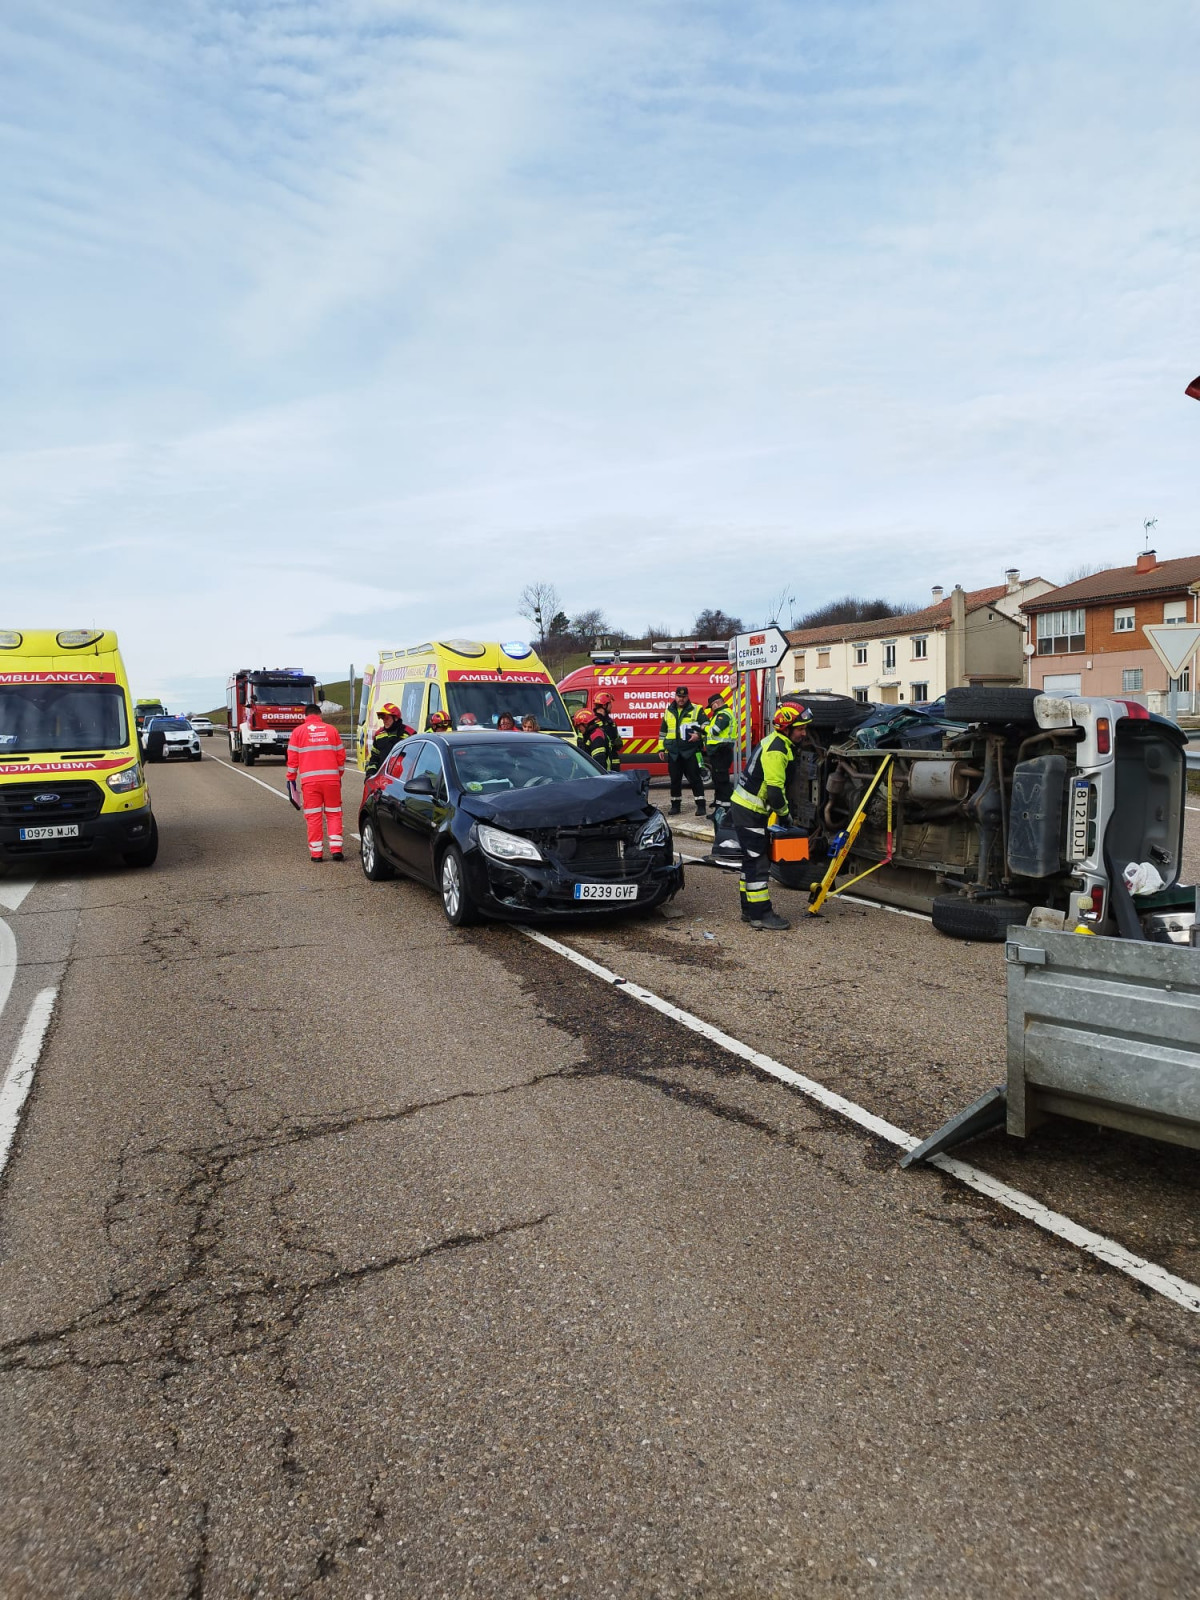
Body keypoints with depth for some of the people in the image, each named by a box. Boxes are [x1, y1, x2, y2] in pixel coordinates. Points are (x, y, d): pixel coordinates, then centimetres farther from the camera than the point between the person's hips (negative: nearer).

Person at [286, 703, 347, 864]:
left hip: (309, 780, -1)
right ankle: (336, 849, 1)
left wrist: (291, 778, 13)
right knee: (334, 814, 8)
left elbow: (292, 758, 3)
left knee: (313, 816, 3)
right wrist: (339, 775, 23)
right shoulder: (331, 730, 9)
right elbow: (341, 755, 11)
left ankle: (316, 853, 3)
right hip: (331, 778, 1)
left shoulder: (298, 731, 5)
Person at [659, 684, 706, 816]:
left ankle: (700, 805, 0)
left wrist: (699, 734, -20)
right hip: (673, 752, 4)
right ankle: (675, 805, 16)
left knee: (694, 778, -3)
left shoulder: (695, 710, 1)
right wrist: (662, 748, 15)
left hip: (691, 751, -4)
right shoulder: (668, 711, 13)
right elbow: (663, 731, 19)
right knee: (675, 779, 8)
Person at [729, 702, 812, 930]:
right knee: (757, 862, -7)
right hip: (749, 811, -11)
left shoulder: (777, 743, 13)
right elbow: (775, 789, -24)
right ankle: (761, 914, -3)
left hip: (744, 807, 11)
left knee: (753, 860, 16)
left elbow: (777, 786, 19)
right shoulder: (776, 751, -20)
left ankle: (749, 910, 23)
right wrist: (784, 813, -9)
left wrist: (782, 812, 15)